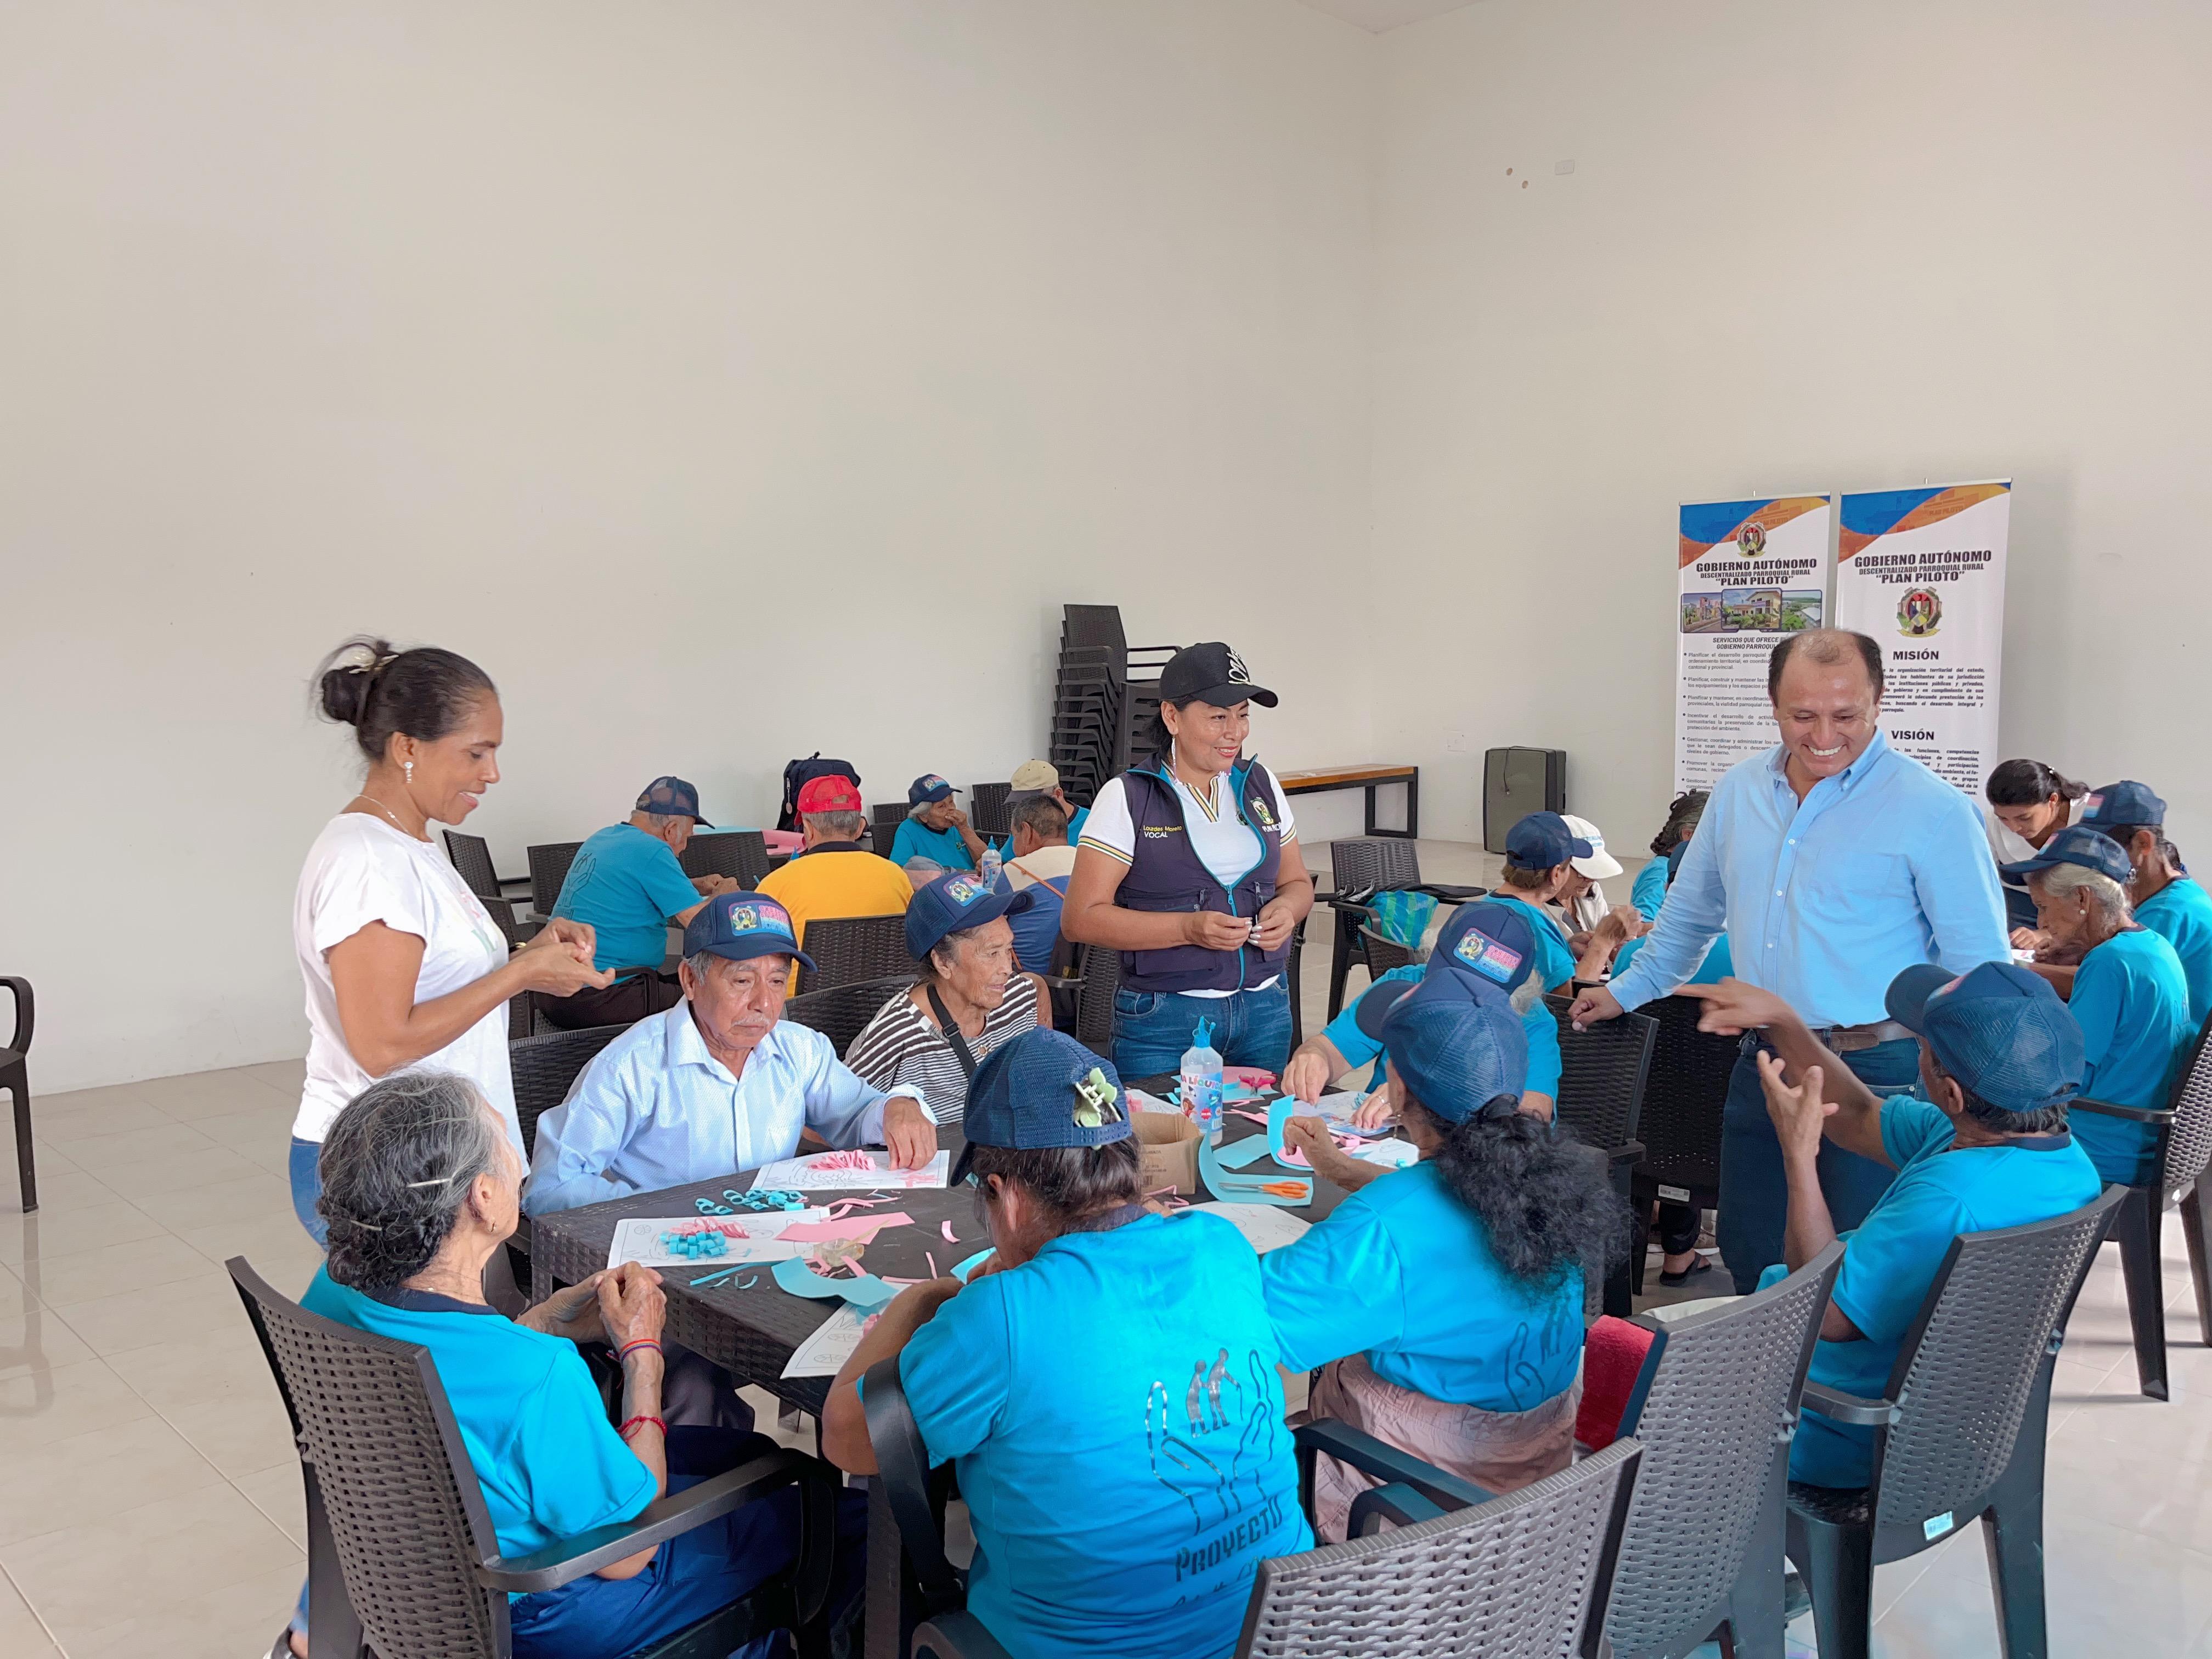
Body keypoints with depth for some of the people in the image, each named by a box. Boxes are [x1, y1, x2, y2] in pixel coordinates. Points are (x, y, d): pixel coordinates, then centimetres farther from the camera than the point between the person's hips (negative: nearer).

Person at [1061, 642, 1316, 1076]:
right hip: (1163, 1019, -4)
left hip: (1266, 1009, 4)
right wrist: (1188, 928, -20)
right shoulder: (1127, 798, -7)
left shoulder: (1261, 785, 8)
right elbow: (1080, 918, -11)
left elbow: (1297, 883, 19)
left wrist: (1286, 909, -6)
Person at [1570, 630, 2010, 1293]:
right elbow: (1690, 913, 23)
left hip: (1875, 1071, -5)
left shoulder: (1932, 810, -10)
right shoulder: (1738, 792, 7)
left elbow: (1980, 966, -9)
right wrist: (1628, 989, 28)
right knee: (1750, 1263, 16)